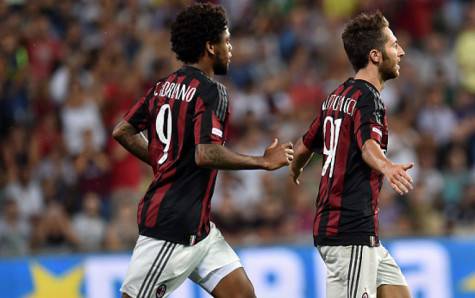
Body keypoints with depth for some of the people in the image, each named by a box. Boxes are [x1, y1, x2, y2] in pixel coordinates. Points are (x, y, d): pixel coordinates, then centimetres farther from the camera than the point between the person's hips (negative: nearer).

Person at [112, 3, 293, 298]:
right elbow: (206, 154, -26)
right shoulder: (211, 91, -14)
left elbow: (123, 131, 15)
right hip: (174, 226, -9)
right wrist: (264, 161, -16)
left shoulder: (164, 86, 11)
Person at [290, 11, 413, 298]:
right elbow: (369, 145, -33)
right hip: (352, 233, -10)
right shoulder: (366, 98, -13)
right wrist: (387, 167, -55)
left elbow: (305, 146, 26)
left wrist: (295, 170, 48)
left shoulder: (338, 96, 14)